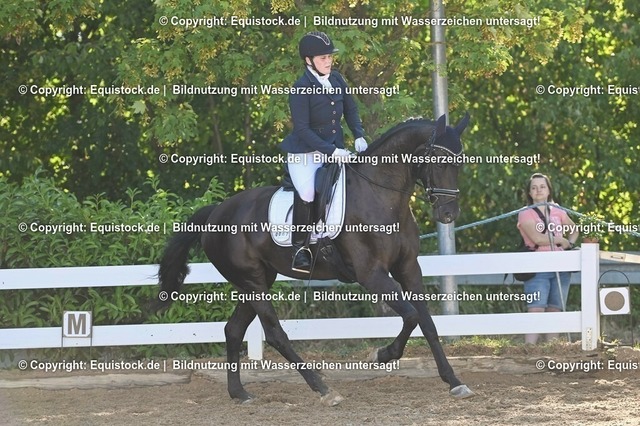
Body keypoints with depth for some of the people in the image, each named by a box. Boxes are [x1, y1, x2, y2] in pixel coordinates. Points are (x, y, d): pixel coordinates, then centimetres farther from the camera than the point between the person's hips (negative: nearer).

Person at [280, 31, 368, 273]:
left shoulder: (337, 80, 4)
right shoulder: (301, 89, -16)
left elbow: (350, 110, 17)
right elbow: (302, 129, -19)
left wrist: (359, 136, 0)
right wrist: (331, 151, -24)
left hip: (335, 149, 7)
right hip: (305, 153, -7)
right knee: (307, 193, -25)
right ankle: (300, 248, -12)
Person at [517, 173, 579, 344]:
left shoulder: (558, 213, 14)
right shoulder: (525, 214, 1)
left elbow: (574, 229, 32)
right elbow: (536, 238, -14)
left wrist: (570, 243, 11)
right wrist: (561, 240, -3)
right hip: (537, 270, -5)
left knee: (555, 312, 4)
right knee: (536, 311, -15)